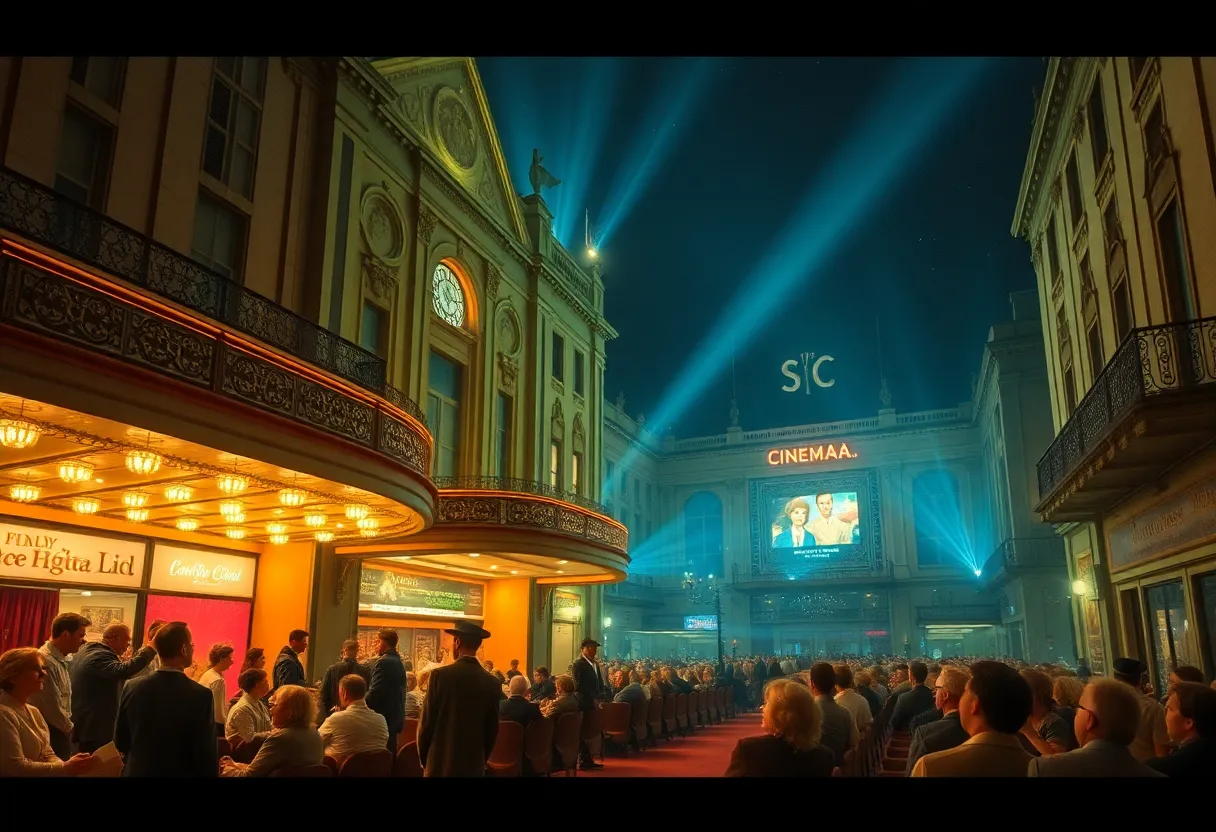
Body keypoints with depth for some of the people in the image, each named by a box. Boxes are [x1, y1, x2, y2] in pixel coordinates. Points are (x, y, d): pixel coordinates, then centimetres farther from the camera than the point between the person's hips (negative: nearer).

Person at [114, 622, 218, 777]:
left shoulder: (133, 688, -8)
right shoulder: (200, 695, -21)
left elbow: (120, 743, 5)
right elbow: (207, 756, -17)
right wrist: (211, 772, -1)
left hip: (138, 772, 3)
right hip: (181, 772, -3)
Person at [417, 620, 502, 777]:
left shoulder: (440, 675, -11)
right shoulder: (493, 683, -2)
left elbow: (426, 723, -7)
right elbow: (492, 731, 4)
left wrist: (424, 759, 7)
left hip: (441, 764, -3)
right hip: (474, 766, 3)